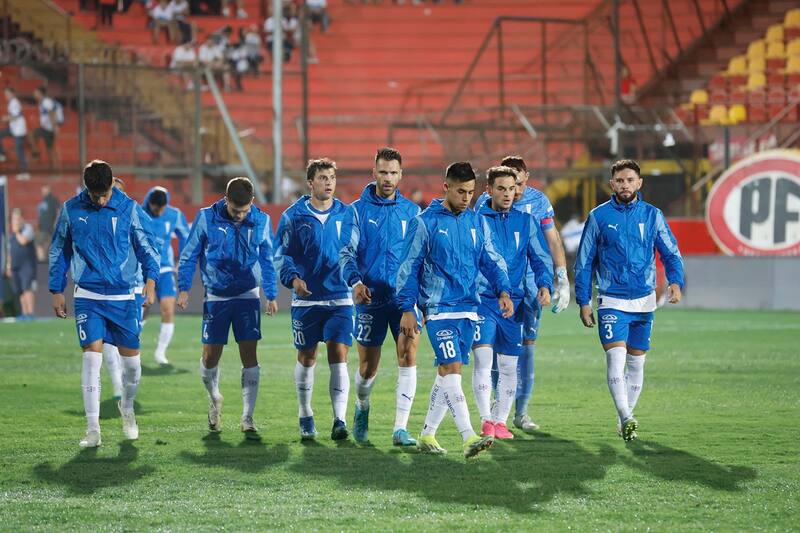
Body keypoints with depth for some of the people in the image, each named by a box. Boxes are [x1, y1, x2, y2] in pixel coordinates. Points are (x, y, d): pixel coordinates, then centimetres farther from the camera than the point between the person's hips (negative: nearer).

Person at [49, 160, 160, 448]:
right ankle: (93, 429, -10)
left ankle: (127, 408, 35)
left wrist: (151, 278, -6)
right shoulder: (71, 209, 1)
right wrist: (56, 290, 10)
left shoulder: (128, 208, -1)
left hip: (123, 296, 1)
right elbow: (59, 251, 12)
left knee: (131, 358, 5)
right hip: (88, 296, -1)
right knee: (92, 356, -12)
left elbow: (145, 245, 8)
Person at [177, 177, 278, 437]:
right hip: (216, 296, 0)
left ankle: (247, 419, -4)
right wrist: (184, 288, -3)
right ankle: (214, 400, 32)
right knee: (210, 356, 2)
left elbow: (267, 260, 10)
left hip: (247, 296, 0)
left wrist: (271, 295, 13)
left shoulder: (261, 221, -2)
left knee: (249, 355, -7)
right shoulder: (206, 218, -8)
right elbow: (189, 254, 1)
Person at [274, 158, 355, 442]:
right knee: (306, 357, 7)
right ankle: (305, 416, 23)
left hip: (339, 298, 0)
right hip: (306, 298, 0)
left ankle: (339, 420, -11)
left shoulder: (345, 214, 5)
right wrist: (293, 278, -16)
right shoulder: (294, 215, -1)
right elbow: (282, 254, 1)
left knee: (339, 356, -9)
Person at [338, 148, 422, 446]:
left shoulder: (411, 211, 8)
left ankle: (401, 429, -13)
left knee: (408, 355, -16)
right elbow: (347, 253, -5)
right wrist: (355, 281, -23)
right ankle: (362, 409, 38)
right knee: (367, 368, 5)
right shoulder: (358, 210, 1)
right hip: (370, 298, -1)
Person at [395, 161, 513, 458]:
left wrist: (503, 291, -5)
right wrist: (407, 310, -5)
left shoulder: (475, 222, 10)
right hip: (439, 309, -6)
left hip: (468, 309, 6)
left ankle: (427, 434, 21)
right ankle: (469, 438, -24)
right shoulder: (425, 222, -5)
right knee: (452, 369, -16)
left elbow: (491, 261, 13)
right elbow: (408, 267, -2)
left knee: (447, 373, 10)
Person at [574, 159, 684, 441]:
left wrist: (675, 281, -15)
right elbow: (584, 262, 6)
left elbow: (671, 253, 5)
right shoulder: (598, 216, 1)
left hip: (643, 301, 2)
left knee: (636, 363, 8)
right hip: (611, 301, -2)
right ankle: (626, 419, -20)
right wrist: (583, 302, 2)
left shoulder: (652, 215, 4)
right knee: (616, 358, -17)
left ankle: (625, 420, 20)